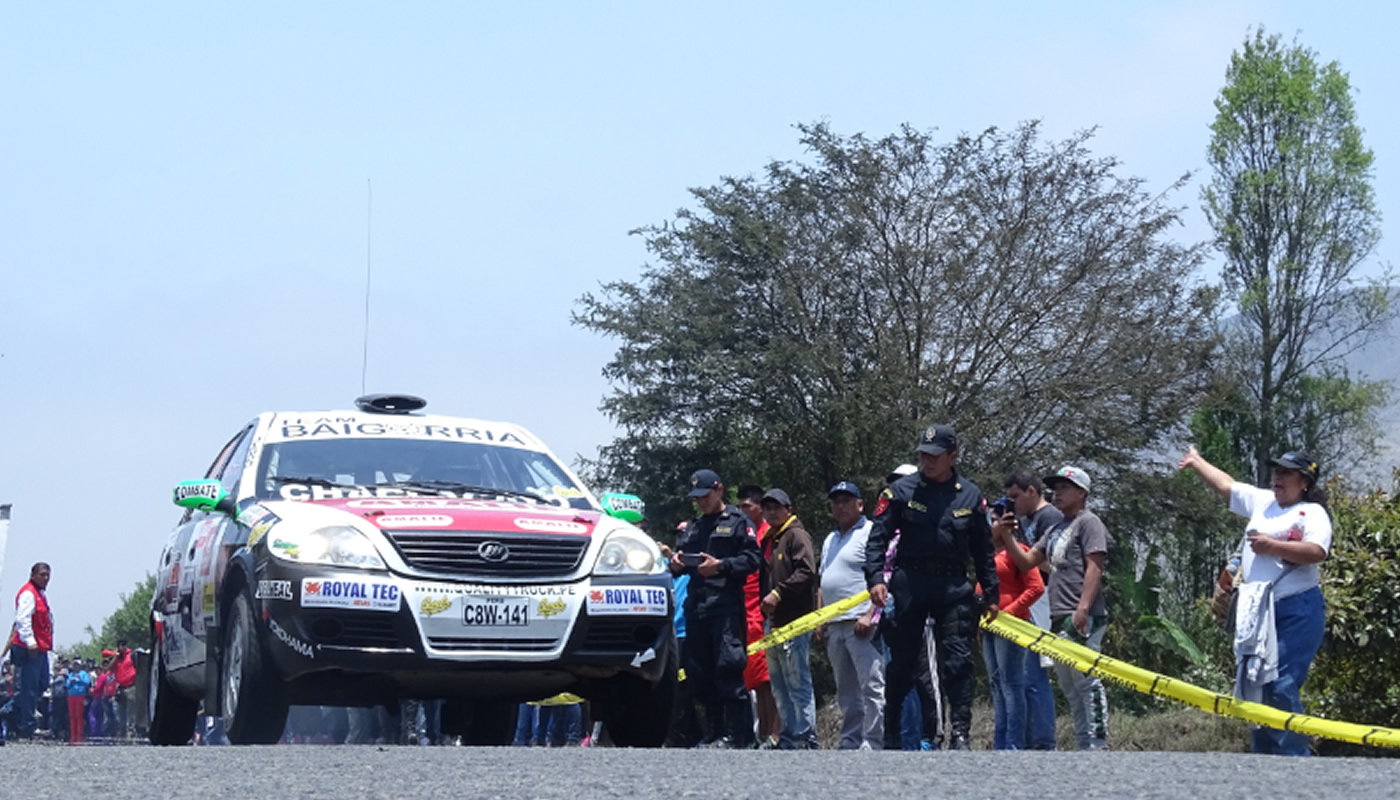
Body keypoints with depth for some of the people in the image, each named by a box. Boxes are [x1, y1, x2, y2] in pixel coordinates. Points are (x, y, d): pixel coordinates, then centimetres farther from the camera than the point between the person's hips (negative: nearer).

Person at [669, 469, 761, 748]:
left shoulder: (737, 522, 4)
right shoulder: (692, 527, 24)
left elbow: (751, 559, -5)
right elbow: (680, 554, 25)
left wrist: (721, 565, -17)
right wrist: (676, 564, 2)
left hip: (726, 603, -7)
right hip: (696, 606, 7)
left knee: (728, 667, -13)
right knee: (700, 673, 5)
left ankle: (734, 734, -12)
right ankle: (713, 732, 11)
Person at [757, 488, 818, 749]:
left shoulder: (796, 535, -5)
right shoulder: (770, 539, 22)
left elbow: (807, 572, -17)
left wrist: (778, 593, -21)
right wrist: (766, 599, 12)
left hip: (794, 622, -10)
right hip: (775, 621, 10)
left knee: (798, 683, -10)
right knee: (780, 686, 12)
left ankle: (806, 737, -9)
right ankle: (789, 737, 17)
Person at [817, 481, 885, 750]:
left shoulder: (870, 533, -5)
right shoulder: (830, 540, 22)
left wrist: (869, 615, -20)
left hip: (861, 624, -9)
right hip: (835, 625, 9)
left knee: (872, 686, -11)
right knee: (845, 690, 11)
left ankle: (873, 743, -13)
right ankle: (850, 742, 15)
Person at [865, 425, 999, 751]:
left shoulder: (970, 495, 6)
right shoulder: (902, 491, 0)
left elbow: (983, 549, 12)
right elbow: (878, 537, -2)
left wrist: (991, 594, 10)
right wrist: (875, 577, -16)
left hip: (954, 586, 1)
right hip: (909, 585, -1)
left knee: (958, 660, -7)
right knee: (901, 663, 5)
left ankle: (960, 733, -6)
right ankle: (890, 734, 16)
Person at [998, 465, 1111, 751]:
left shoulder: (1088, 522, -3)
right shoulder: (1056, 529, 23)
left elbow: (1094, 567, -13)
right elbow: (1026, 562, 21)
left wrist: (1083, 608, -22)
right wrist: (1006, 535, 7)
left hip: (1082, 619, -10)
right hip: (1059, 619, 10)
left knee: (1087, 682, -13)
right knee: (1070, 689, 10)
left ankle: (1099, 744, -15)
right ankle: (1084, 745, 14)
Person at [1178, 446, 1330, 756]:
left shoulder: (1312, 512, -3)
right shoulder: (1262, 502, 18)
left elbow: (1317, 552, -19)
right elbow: (1226, 484, 32)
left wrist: (1271, 546, -17)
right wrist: (1197, 463, 39)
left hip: (1296, 612, -8)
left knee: (1281, 687, -17)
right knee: (1256, 685, 6)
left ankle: (1293, 757, -15)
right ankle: (1263, 756, 11)